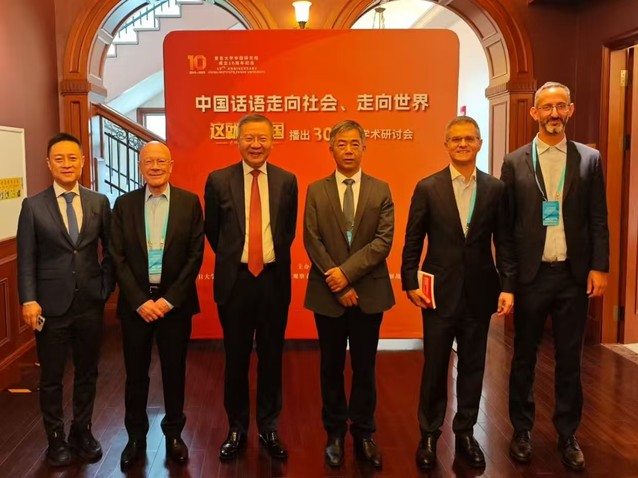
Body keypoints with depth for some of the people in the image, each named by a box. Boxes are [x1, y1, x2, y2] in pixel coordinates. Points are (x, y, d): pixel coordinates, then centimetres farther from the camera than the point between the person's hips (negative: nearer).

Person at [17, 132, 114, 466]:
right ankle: (56, 439, 27)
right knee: (51, 378, 10)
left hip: (90, 304, 2)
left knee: (87, 373, 14)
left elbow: (109, 251, 8)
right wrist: (29, 301, -12)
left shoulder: (99, 203, 3)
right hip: (51, 305, -2)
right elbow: (26, 259, -4)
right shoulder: (33, 206, -2)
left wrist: (106, 288, 1)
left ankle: (82, 432, 32)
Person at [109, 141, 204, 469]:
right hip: (135, 302, 1)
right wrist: (140, 301, -10)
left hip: (174, 301, -1)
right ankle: (136, 436, 26)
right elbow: (118, 258, -1)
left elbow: (195, 255, -4)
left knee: (174, 371, 9)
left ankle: (174, 434, 26)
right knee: (135, 373, 10)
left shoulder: (189, 202, -1)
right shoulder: (124, 204, 2)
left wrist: (170, 298, -11)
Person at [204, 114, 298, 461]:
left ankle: (268, 428, 26)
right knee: (236, 359, 10)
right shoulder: (218, 180, -3)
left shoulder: (287, 181, 1)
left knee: (271, 358, 11)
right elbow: (212, 230, 9)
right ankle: (237, 429, 26)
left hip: (274, 279, 1)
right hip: (235, 279, -1)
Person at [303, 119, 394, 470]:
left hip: (369, 292, 0)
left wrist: (347, 271, -17)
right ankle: (335, 434, 25)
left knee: (364, 367, 10)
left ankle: (364, 434, 24)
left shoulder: (381, 190, 2)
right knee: (331, 367, 10)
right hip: (328, 294, 0)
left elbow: (384, 240, -7)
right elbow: (312, 242, -5)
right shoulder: (316, 191, 2)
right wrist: (339, 285, -12)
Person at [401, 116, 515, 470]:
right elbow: (413, 241, 0)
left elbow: (504, 242, 3)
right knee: (434, 367, 8)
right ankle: (429, 435, 24)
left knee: (472, 367, 12)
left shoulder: (495, 189, 2)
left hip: (479, 293, 2)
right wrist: (410, 283, -6)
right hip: (439, 292, -1)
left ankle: (465, 432, 28)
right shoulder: (428, 187, -2)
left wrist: (508, 286, -4)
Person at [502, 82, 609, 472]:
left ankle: (568, 435, 24)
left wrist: (599, 267, -4)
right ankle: (522, 430, 26)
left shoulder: (590, 159, 4)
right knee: (524, 356, 11)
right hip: (531, 274, 0)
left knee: (570, 359, 10)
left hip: (574, 274, 1)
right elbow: (505, 223, 1)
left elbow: (598, 219, 3)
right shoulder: (515, 162, 1)